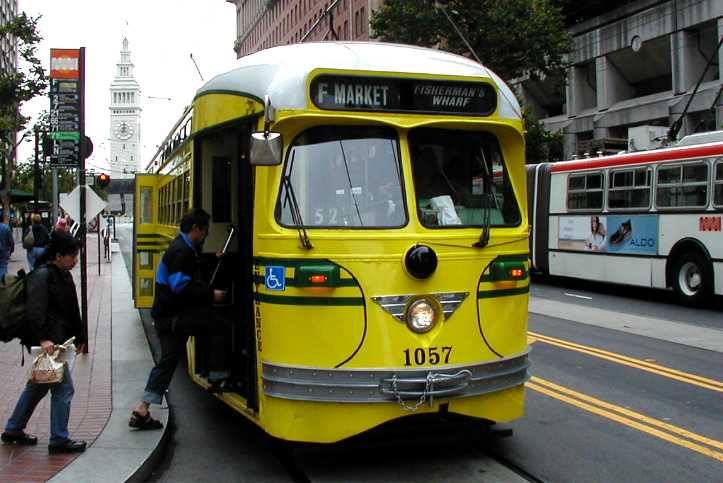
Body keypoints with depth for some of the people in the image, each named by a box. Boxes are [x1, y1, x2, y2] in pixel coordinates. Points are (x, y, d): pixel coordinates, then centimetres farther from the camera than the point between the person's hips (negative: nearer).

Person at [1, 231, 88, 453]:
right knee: (63, 388, -4)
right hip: (47, 342, -10)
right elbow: (34, 311, -22)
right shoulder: (42, 275, -15)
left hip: (58, 340, 10)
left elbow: (71, 310, 20)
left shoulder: (64, 275, 13)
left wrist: (79, 336, 21)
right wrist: (42, 339, -28)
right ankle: (59, 440, 6)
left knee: (38, 387, 19)